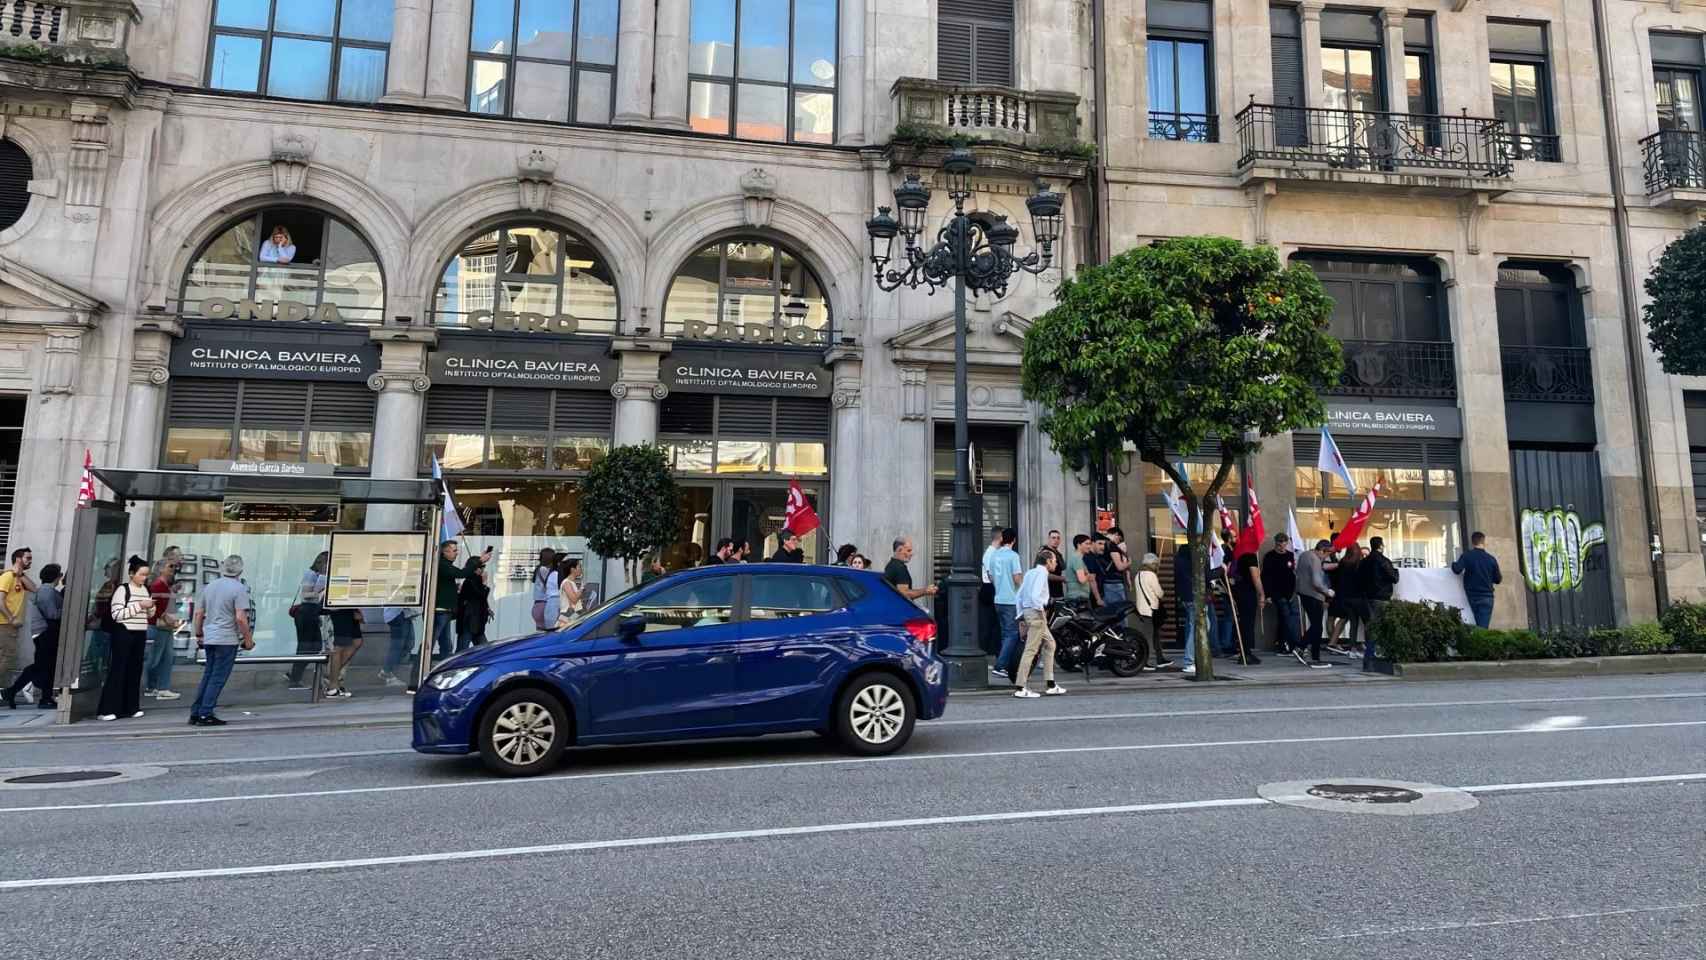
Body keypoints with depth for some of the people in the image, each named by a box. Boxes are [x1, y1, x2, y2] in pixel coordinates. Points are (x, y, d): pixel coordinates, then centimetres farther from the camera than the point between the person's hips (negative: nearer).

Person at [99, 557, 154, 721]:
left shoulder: (145, 590, 12)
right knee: (118, 670, -5)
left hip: (140, 634, 6)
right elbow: (116, 614, -16)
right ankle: (108, 709, -1)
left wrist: (151, 607, 2)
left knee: (135, 670, 7)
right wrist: (139, 605, -19)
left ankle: (131, 707, 13)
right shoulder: (122, 589, -8)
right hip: (124, 634, -6)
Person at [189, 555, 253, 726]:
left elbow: (198, 613, 14)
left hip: (209, 639, 7)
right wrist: (248, 639, -7)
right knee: (218, 678, -1)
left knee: (208, 675, 16)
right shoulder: (239, 589, -12)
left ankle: (195, 713, 19)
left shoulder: (209, 586, 10)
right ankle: (205, 715, 1)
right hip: (227, 640, -7)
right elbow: (240, 618, -17)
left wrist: (198, 635, 24)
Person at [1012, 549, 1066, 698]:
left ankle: (1050, 685, 19)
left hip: (1027, 612, 10)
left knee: (1049, 644, 17)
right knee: (1031, 650, -9)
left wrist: (1021, 613, 20)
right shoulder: (1041, 572, -10)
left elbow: (1018, 596, 18)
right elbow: (1035, 595, -23)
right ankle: (1020, 688, -9)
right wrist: (1042, 610, -11)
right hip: (1036, 613, -10)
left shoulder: (1030, 572, 17)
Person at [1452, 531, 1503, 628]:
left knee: (1478, 626, 13)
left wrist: (1453, 564, 2)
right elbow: (1498, 580, 5)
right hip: (1487, 596, -1)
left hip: (1472, 596, 1)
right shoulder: (1491, 559, -2)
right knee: (1483, 627, -3)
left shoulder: (1467, 555, -5)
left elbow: (1457, 570, -18)